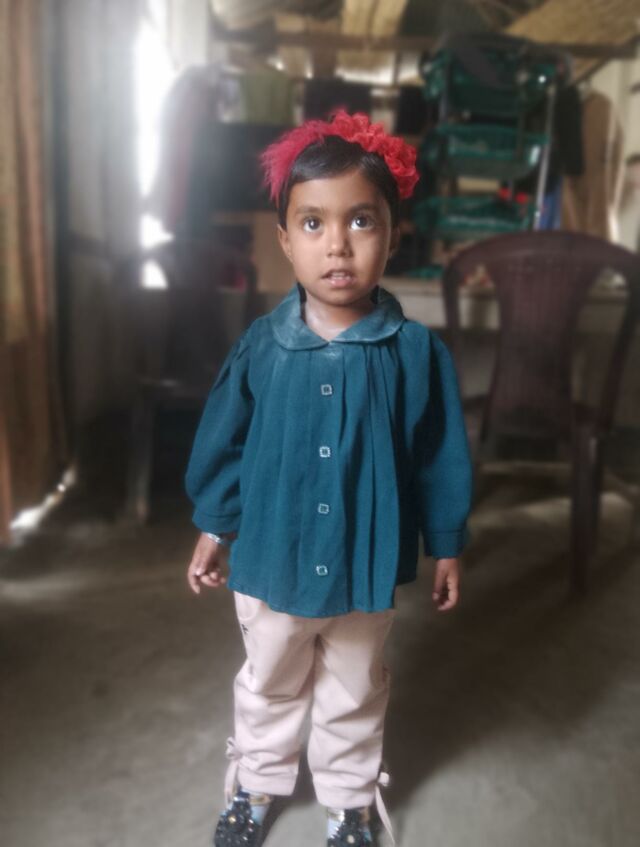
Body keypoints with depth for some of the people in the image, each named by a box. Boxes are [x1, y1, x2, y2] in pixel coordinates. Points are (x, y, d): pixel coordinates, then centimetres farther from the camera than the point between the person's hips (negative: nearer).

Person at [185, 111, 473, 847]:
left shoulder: (415, 351, -16)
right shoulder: (261, 346, -13)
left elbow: (440, 456, -6)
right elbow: (223, 441, -2)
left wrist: (445, 544, 1)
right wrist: (212, 528, 5)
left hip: (367, 563, -1)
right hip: (271, 557, 1)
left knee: (354, 694, 23)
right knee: (268, 685, 25)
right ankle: (255, 786, 52)